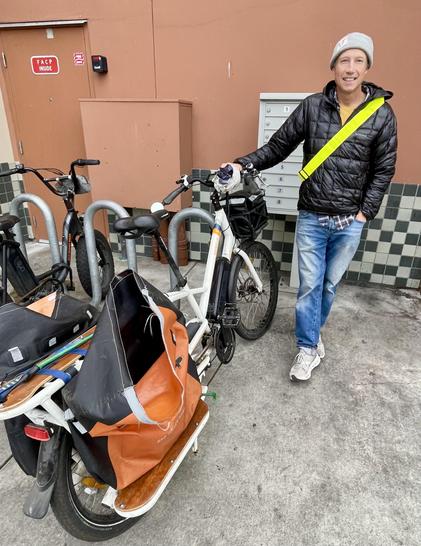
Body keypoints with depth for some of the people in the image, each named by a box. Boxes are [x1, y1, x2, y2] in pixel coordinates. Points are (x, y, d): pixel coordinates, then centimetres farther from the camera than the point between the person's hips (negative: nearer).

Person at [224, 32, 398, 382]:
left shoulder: (382, 114, 0)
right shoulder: (312, 106, -1)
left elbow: (384, 169, 3)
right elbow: (279, 146, 0)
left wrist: (365, 212, -4)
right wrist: (243, 164, -13)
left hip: (350, 221, 1)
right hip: (311, 217, -1)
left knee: (330, 284, 13)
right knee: (309, 284, 2)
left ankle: (311, 333, 36)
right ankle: (309, 347, 18)